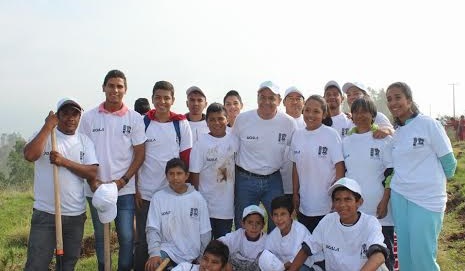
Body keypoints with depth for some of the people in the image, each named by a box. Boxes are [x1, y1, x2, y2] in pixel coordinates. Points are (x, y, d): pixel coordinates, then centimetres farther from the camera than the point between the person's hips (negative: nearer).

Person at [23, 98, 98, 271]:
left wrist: (64, 162, -16)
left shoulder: (85, 141, 5)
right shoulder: (44, 135, -1)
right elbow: (29, 155, -22)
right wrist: (48, 126, -16)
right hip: (45, 213, -3)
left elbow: (92, 173, -6)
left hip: (76, 214, 3)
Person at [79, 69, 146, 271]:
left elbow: (140, 154, 0)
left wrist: (122, 181, -9)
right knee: (100, 236, 13)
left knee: (127, 237, 0)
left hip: (124, 189, -1)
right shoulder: (89, 117, 3)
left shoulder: (134, 118, 0)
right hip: (96, 188, 2)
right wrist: (93, 181, -6)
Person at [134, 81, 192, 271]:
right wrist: (135, 189, -2)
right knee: (143, 241, 6)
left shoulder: (181, 123, 2)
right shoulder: (142, 123, 0)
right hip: (145, 193, 0)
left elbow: (187, 158, 5)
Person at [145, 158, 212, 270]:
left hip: (192, 256, 1)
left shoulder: (198, 198, 0)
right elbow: (153, 229, -5)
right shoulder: (158, 197, -1)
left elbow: (205, 233, 4)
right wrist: (154, 253, -20)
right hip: (167, 250, -1)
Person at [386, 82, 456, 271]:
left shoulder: (429, 124, -7)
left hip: (427, 198, -5)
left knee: (422, 255, -4)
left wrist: (433, 182, 9)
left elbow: (449, 162, -2)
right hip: (399, 197, 6)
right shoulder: (395, 134, 10)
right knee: (405, 254, 10)